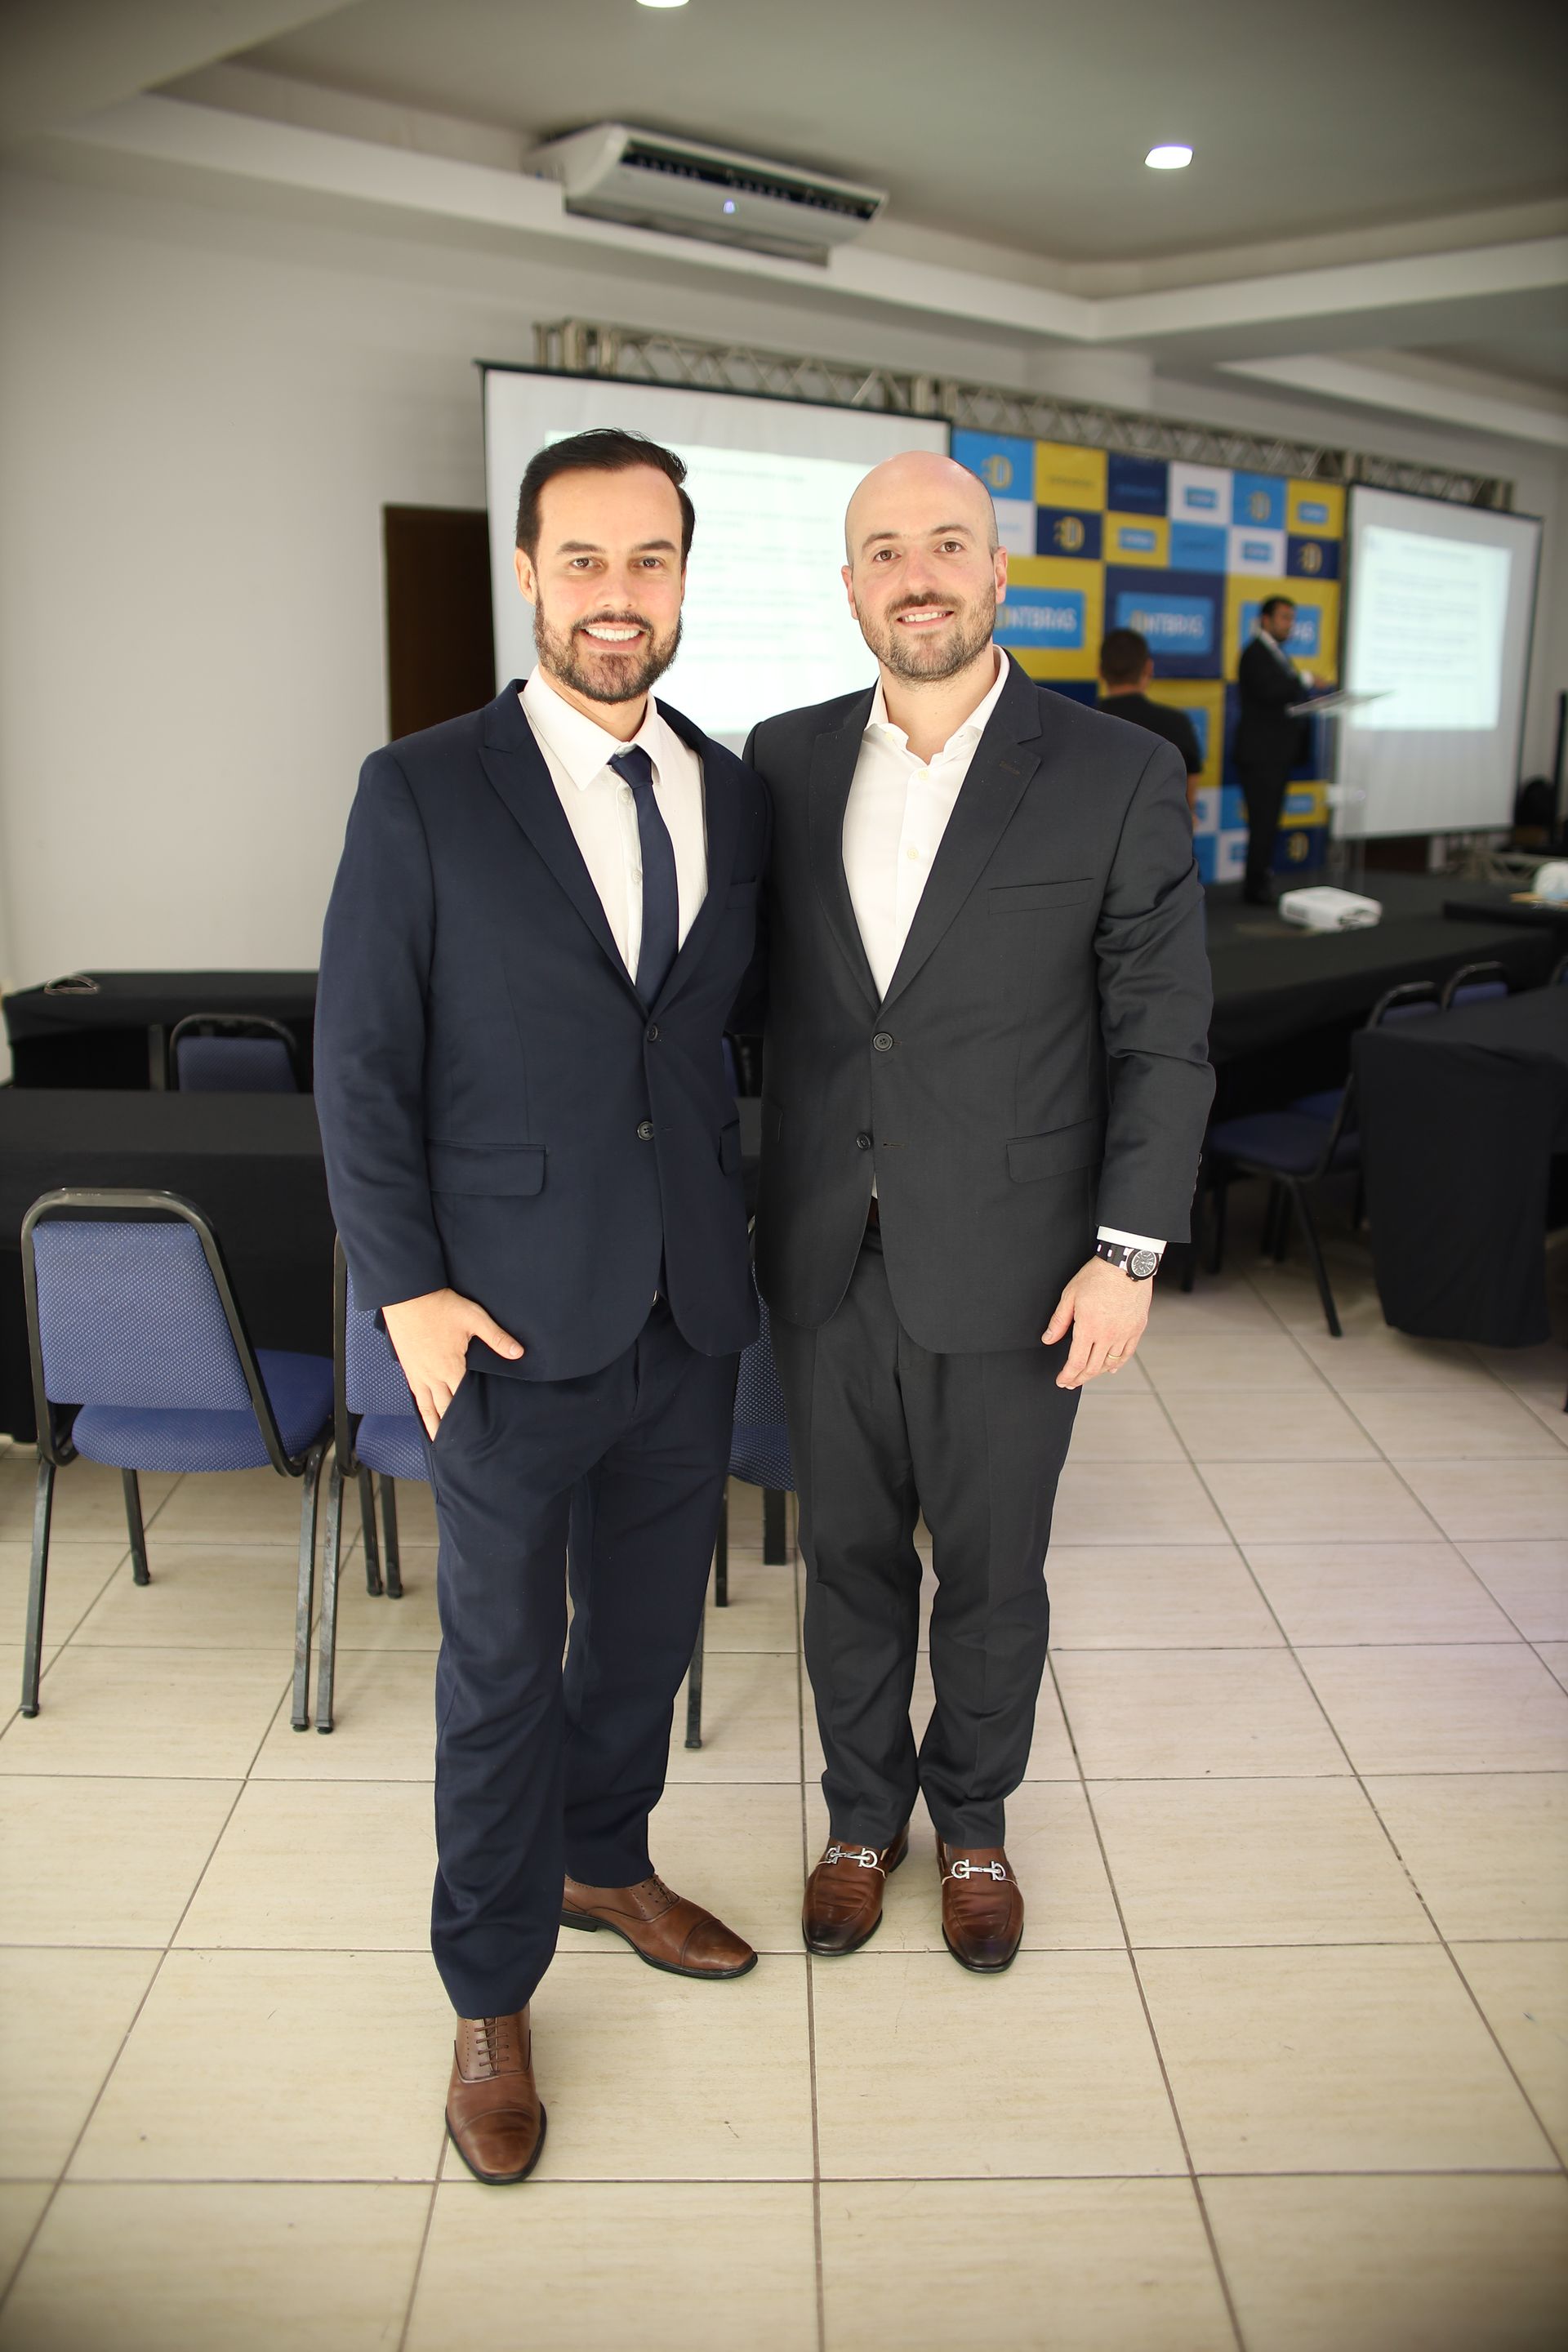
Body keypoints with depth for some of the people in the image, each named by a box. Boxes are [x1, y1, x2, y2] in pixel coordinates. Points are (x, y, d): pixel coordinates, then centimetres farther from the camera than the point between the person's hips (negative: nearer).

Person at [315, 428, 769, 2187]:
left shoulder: (737, 800, 4)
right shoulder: (420, 794, -9)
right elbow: (360, 1066, -7)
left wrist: (747, 1226, 6)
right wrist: (407, 1290, -11)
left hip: (692, 1316, 5)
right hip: (512, 1323, -4)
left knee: (647, 1630, 20)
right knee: (502, 1667, 10)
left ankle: (603, 1865, 46)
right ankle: (491, 1999, 30)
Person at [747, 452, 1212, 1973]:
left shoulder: (1117, 780, -7)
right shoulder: (785, 762, 2)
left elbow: (1163, 1037, -6)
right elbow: (745, 985, 8)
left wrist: (1129, 1252, -11)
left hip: (1006, 1271, -2)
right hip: (823, 1261, 3)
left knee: (991, 1574, 14)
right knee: (849, 1557, 17)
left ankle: (972, 1818, 40)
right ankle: (863, 1811, 40)